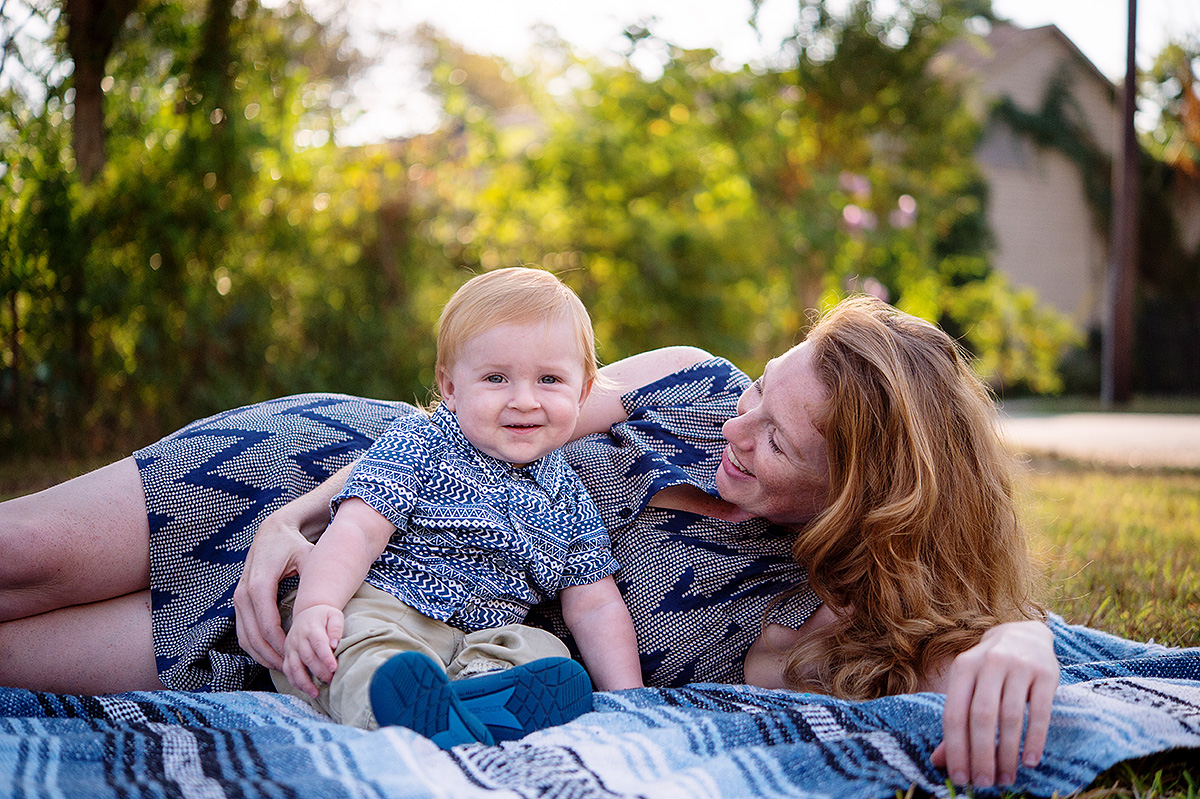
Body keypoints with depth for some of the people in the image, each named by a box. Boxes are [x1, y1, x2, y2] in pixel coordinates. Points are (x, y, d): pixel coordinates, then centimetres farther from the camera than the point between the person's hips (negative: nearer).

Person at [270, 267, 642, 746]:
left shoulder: (567, 500, 14)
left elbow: (595, 606, 15)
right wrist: (315, 606, -28)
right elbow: (359, 530, -10)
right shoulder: (418, 445, 2)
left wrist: (630, 701, 1)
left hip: (483, 638, 4)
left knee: (543, 652, -24)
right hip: (380, 604, -4)